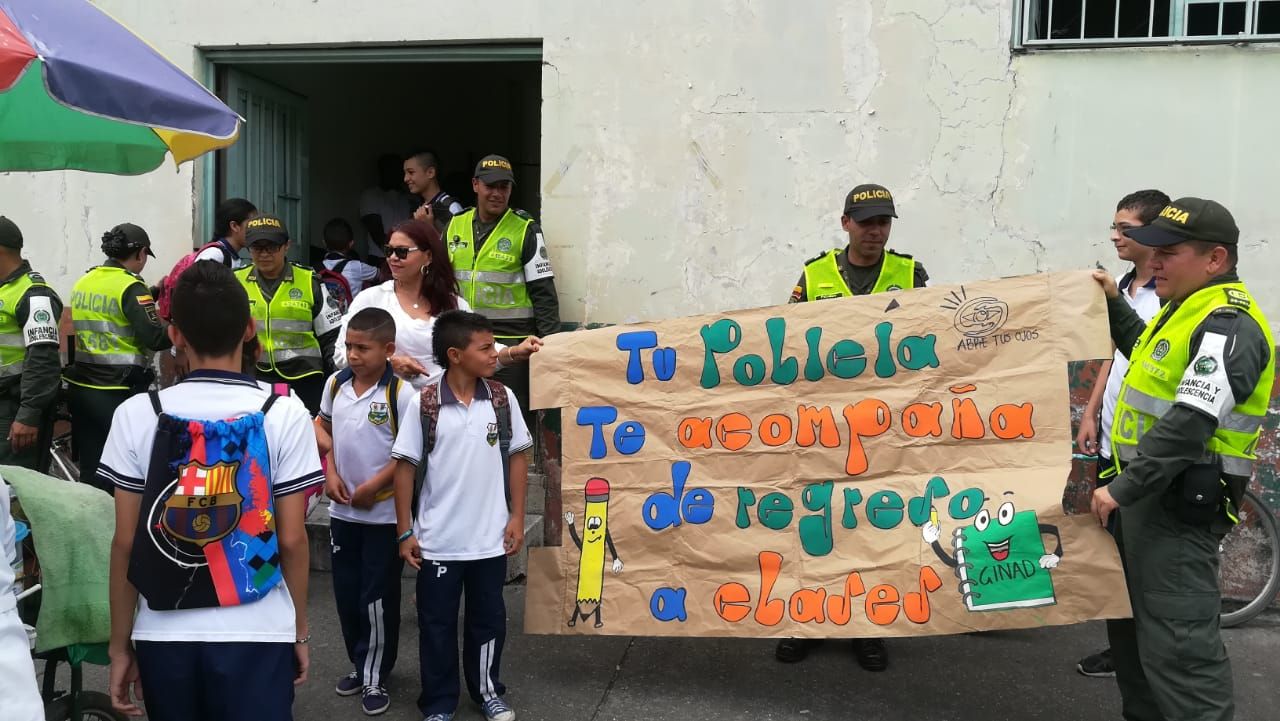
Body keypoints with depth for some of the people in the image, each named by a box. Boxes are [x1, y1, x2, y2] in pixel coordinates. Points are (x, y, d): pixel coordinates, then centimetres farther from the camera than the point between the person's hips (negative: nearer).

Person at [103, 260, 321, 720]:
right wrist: (300, 631, 6)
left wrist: (120, 644, 8)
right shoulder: (284, 413, -8)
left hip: (164, 636, 2)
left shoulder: (137, 414, -4)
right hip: (257, 634, -2)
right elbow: (291, 539, -7)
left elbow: (125, 541, -2)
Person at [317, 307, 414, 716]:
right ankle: (359, 665, 34)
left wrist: (372, 487, -15)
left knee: (377, 599, 4)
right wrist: (330, 473, 1)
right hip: (342, 510, 5)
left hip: (384, 513, -5)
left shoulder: (401, 393, -16)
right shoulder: (335, 384, 1)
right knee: (346, 593, 15)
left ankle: (376, 677, 20)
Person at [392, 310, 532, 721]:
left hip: (490, 537, 2)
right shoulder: (423, 403, -11)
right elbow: (406, 466, -6)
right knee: (436, 624, 10)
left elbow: (517, 456, 5)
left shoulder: (503, 398, -3)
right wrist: (405, 532, -5)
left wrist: (516, 517, 2)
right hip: (437, 539, -2)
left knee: (488, 618, 15)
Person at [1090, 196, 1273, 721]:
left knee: (1177, 639, -8)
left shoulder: (1227, 327, -20)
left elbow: (1188, 425, -29)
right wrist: (1114, 304, 25)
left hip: (1180, 504, -11)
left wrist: (1122, 490, -25)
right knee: (1128, 617, 21)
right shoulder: (1186, 309, 13)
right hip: (1146, 490, 11)